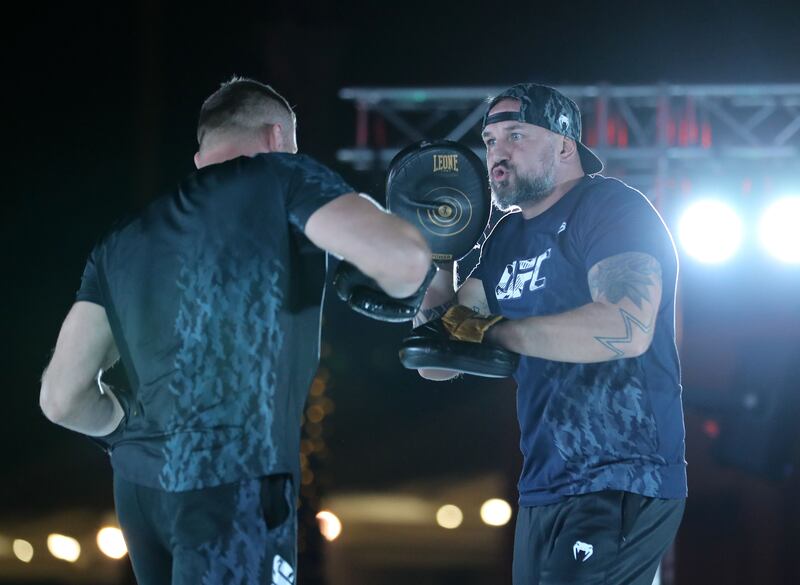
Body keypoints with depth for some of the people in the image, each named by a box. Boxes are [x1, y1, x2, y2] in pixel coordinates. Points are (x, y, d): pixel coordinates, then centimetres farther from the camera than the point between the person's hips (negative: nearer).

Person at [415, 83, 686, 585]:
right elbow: (438, 365, 15)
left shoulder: (610, 208, -10)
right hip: (544, 488, 9)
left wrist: (489, 330, -18)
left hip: (619, 487, -9)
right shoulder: (507, 239, 15)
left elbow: (626, 330, -27)